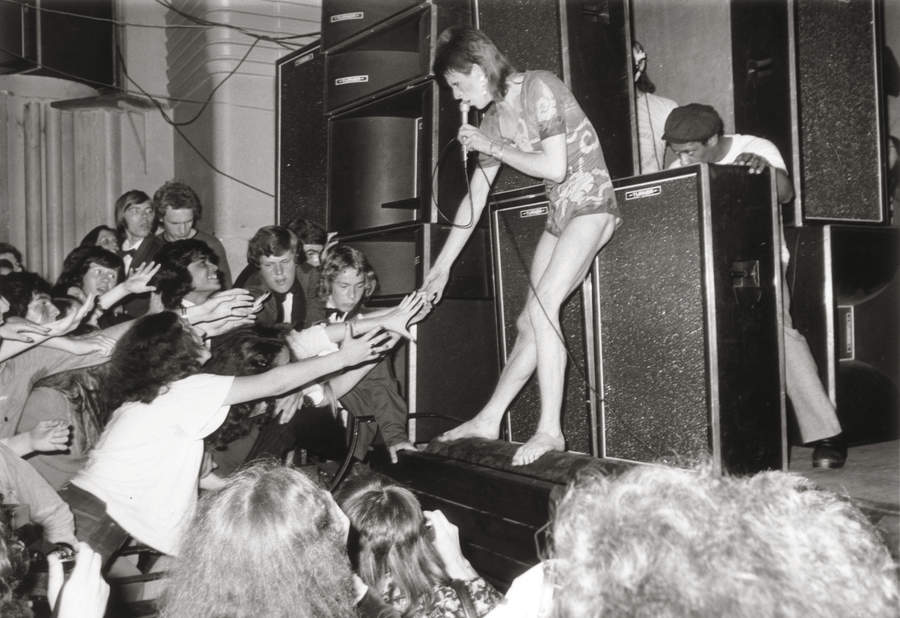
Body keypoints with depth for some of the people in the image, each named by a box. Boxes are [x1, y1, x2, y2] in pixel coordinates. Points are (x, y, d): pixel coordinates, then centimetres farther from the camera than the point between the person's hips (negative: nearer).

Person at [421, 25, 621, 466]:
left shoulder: (538, 88, -13)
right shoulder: (493, 120, 9)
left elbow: (555, 167, -20)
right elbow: (474, 200, 12)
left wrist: (493, 148, -11)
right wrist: (442, 265, 13)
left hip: (591, 205, -7)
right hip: (559, 216, 7)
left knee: (541, 307, -19)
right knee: (530, 322, 7)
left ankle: (550, 430, -15)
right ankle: (489, 420, 14)